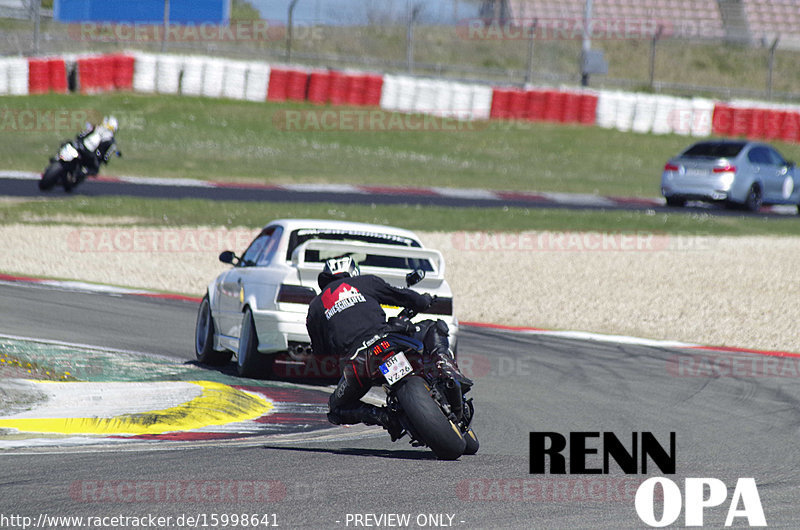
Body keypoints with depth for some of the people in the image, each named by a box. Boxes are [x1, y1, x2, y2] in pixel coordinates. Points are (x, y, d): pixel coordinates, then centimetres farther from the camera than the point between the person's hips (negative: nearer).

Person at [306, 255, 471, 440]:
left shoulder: (314, 308, 23)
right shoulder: (366, 282, 22)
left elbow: (320, 350, 24)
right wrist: (424, 300, 49)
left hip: (356, 362, 0)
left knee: (337, 410, 24)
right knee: (435, 328, 25)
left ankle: (382, 416, -5)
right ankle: (443, 361, -9)